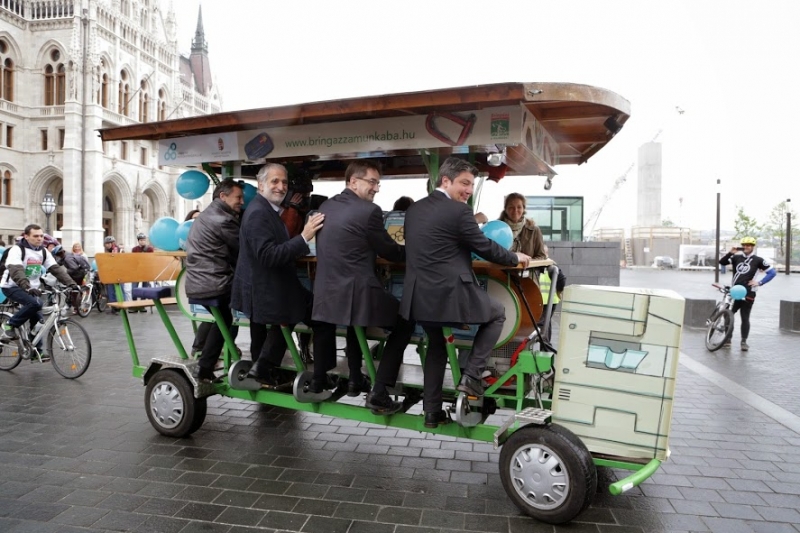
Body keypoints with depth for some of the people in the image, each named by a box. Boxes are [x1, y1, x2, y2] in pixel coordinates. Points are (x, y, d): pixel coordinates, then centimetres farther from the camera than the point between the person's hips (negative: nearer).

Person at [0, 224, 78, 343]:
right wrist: (27, 287, -46)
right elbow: (16, 271, -30)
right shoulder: (17, 250, -16)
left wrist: (71, 284, -20)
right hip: (12, 287, -6)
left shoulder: (44, 252, 2)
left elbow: (56, 269, -6)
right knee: (35, 304, -31)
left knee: (37, 320, -1)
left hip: (31, 289, 6)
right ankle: (10, 325, -9)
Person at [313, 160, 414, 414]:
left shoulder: (326, 207, 10)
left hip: (326, 293, 8)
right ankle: (379, 394, 5)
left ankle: (355, 379, 41)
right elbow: (391, 252, -3)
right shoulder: (369, 210, -12)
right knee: (404, 324, 11)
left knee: (353, 323, 38)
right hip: (357, 294, -8)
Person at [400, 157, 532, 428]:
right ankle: (471, 374, 10)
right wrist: (515, 258, 14)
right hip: (450, 294, -7)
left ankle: (432, 411, 29)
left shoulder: (414, 209, 12)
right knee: (498, 314, 18)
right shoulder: (459, 211, -10)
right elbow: (485, 247, -4)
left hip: (419, 296, 7)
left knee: (436, 347, 26)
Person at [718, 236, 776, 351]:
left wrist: (759, 282, -9)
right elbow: (722, 262, 1)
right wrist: (730, 253, -13)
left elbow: (772, 272, 0)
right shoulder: (736, 257, 8)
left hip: (748, 294, -3)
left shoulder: (758, 260, 0)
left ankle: (744, 341, 11)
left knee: (745, 318, 1)